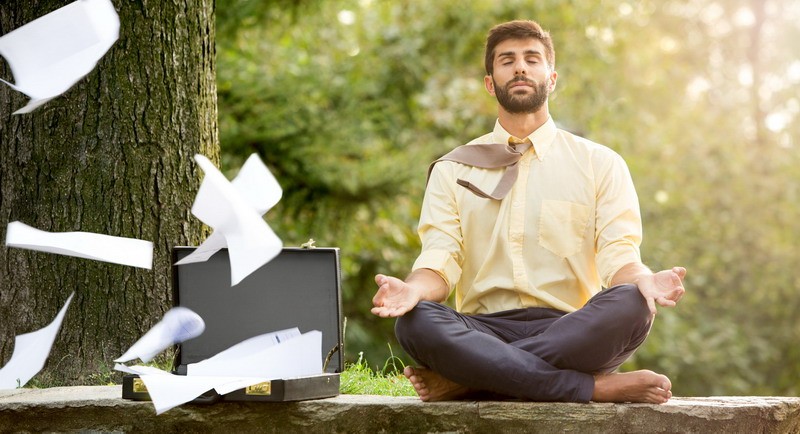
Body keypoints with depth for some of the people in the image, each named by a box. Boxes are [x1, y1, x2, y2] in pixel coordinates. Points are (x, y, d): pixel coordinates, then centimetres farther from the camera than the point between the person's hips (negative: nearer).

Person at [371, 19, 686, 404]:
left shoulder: (600, 164, 13)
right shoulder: (452, 170, 16)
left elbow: (618, 256, 2)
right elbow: (440, 259, 4)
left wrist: (644, 282, -23)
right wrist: (413, 288, -21)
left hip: (571, 331, 0)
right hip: (482, 333, 0)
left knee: (630, 306, -32)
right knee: (415, 322, -32)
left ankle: (466, 380, -26)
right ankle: (597, 387, -29)